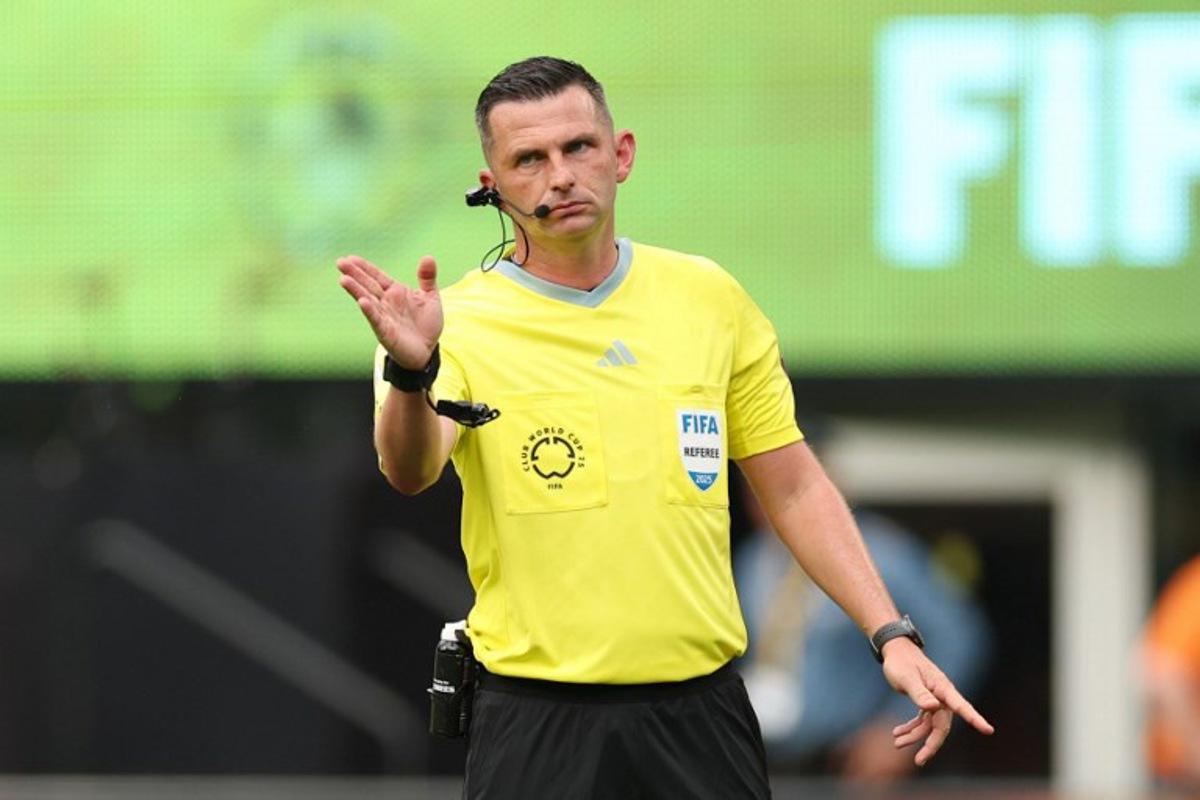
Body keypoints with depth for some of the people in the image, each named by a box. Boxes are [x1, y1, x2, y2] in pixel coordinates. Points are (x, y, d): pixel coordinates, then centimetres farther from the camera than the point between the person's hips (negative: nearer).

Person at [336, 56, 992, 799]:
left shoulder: (711, 298, 6)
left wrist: (891, 634, 3)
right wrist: (412, 373, -46)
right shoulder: (461, 325, -6)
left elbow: (793, 487, 12)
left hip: (703, 710, 3)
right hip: (540, 727, -3)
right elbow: (410, 470, -25)